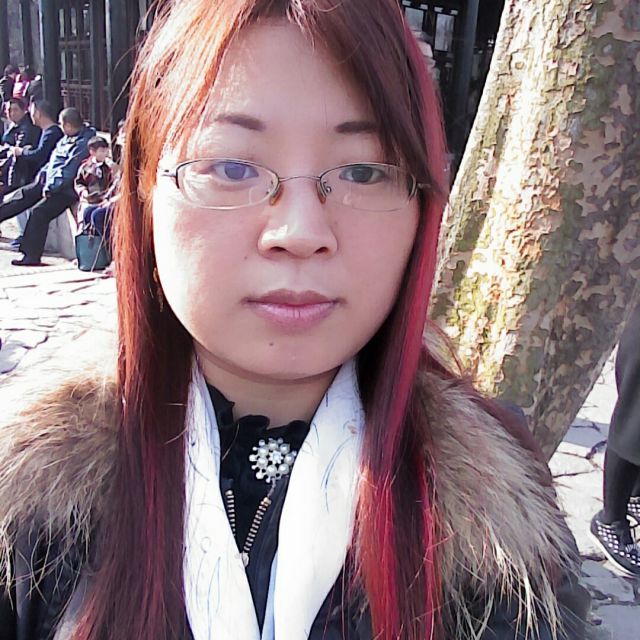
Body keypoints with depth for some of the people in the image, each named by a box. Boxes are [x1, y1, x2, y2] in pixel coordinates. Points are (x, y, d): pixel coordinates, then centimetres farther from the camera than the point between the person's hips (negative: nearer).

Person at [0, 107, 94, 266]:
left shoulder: (83, 143, -19)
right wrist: (42, 174, 10)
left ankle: (32, 256, -14)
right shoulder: (66, 139, 11)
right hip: (48, 182, 10)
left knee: (39, 211, -21)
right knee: (18, 199, 8)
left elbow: (70, 171, -22)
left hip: (65, 190, -10)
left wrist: (51, 188, -18)